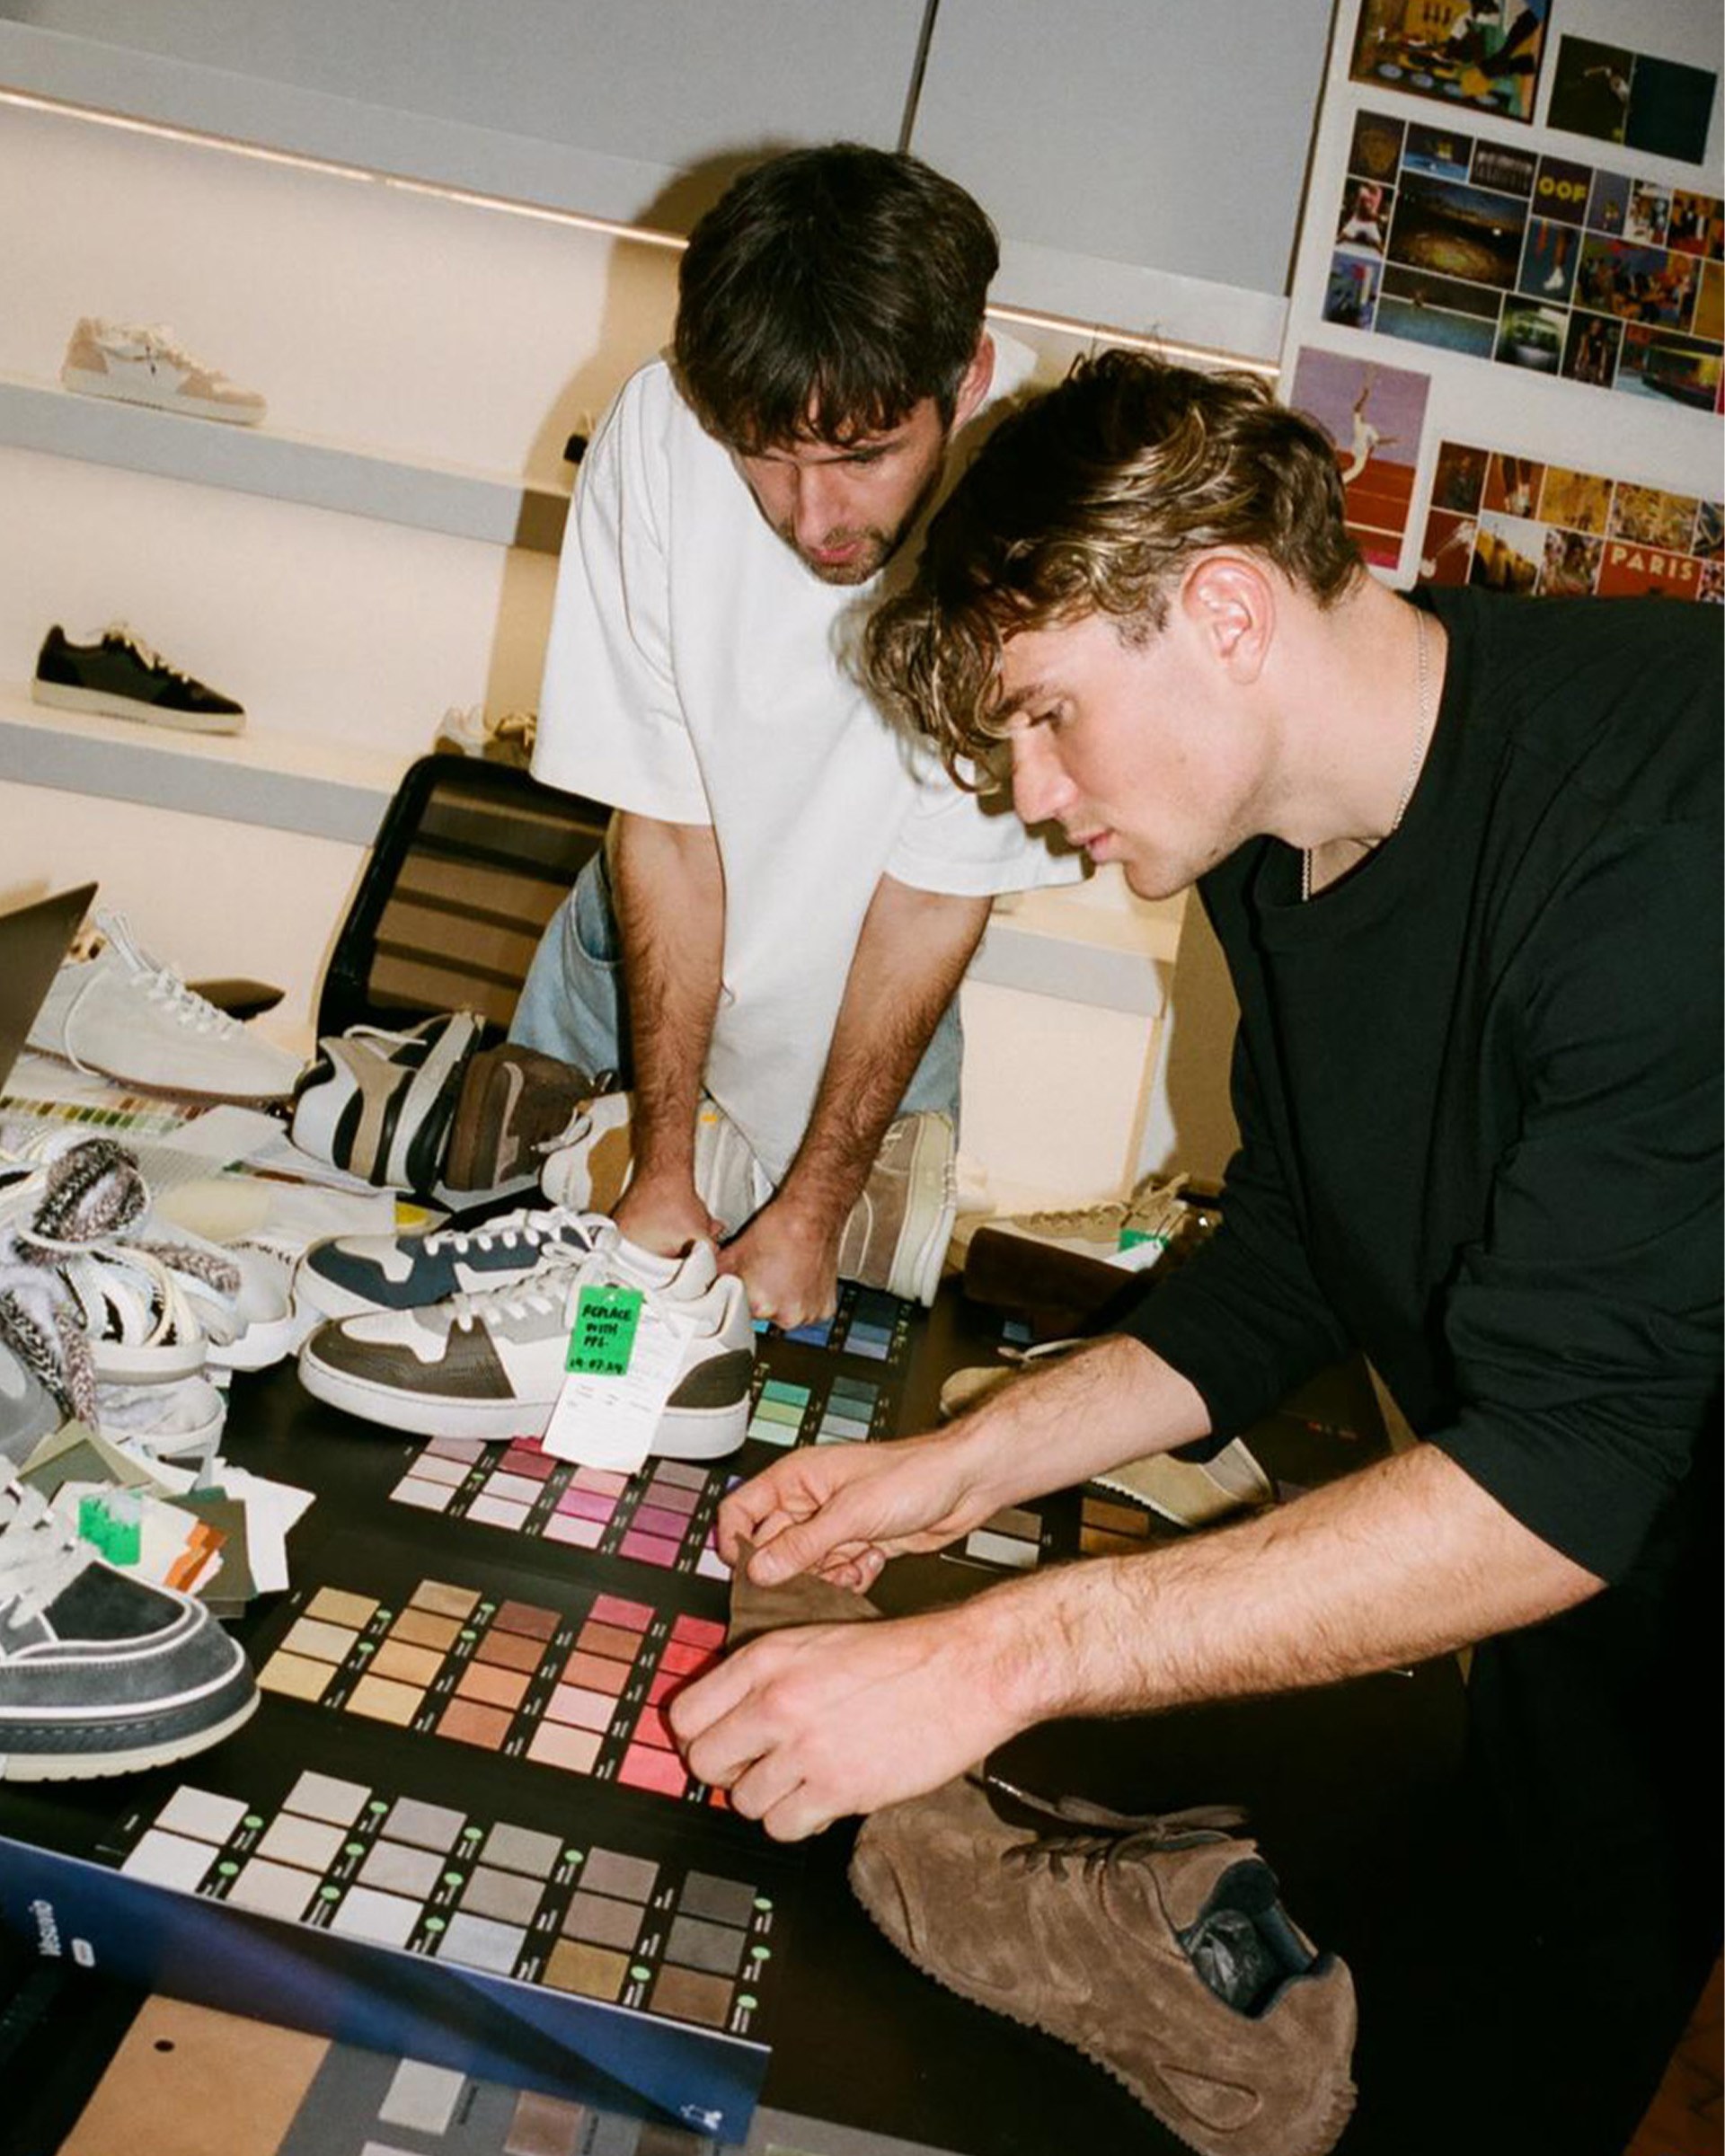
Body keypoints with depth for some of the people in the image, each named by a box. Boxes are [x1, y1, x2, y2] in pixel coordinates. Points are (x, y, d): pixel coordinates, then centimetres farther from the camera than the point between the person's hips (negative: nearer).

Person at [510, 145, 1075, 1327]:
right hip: (632, 966, 2)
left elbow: (938, 890, -22)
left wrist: (812, 1210, -17)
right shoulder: (661, 432, -27)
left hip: (867, 1013, -1)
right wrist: (663, 1169, -18)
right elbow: (664, 824, -20)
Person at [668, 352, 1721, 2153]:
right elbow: (1284, 1275, 7)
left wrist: (998, 1655, -34)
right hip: (1580, 1622, 7)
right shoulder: (1274, 854, -2)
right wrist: (966, 1465, -4)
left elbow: (1564, 1466, -34)